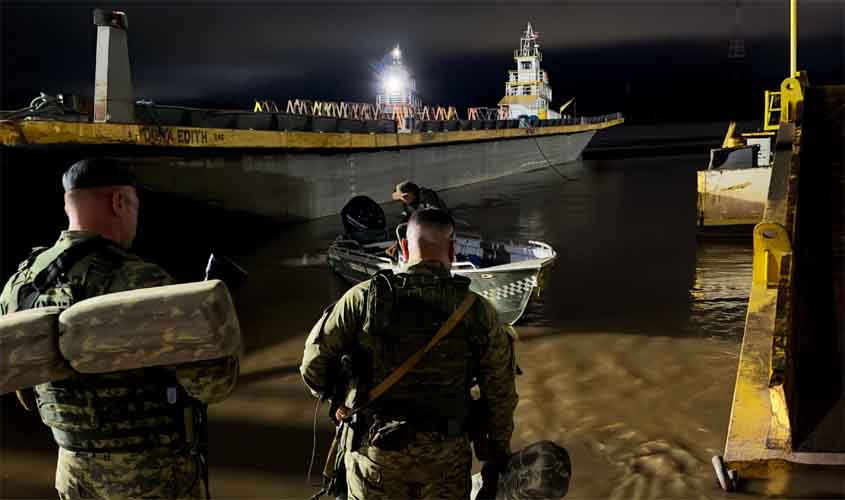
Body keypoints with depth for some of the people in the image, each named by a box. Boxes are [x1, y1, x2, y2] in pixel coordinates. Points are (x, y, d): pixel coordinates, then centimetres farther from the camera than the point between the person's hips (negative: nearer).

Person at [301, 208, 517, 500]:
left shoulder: (365, 298, -12)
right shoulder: (479, 313, -9)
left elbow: (315, 361, -3)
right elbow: (501, 395, -2)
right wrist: (498, 455, 12)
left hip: (376, 452, 0)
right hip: (447, 454, 1)